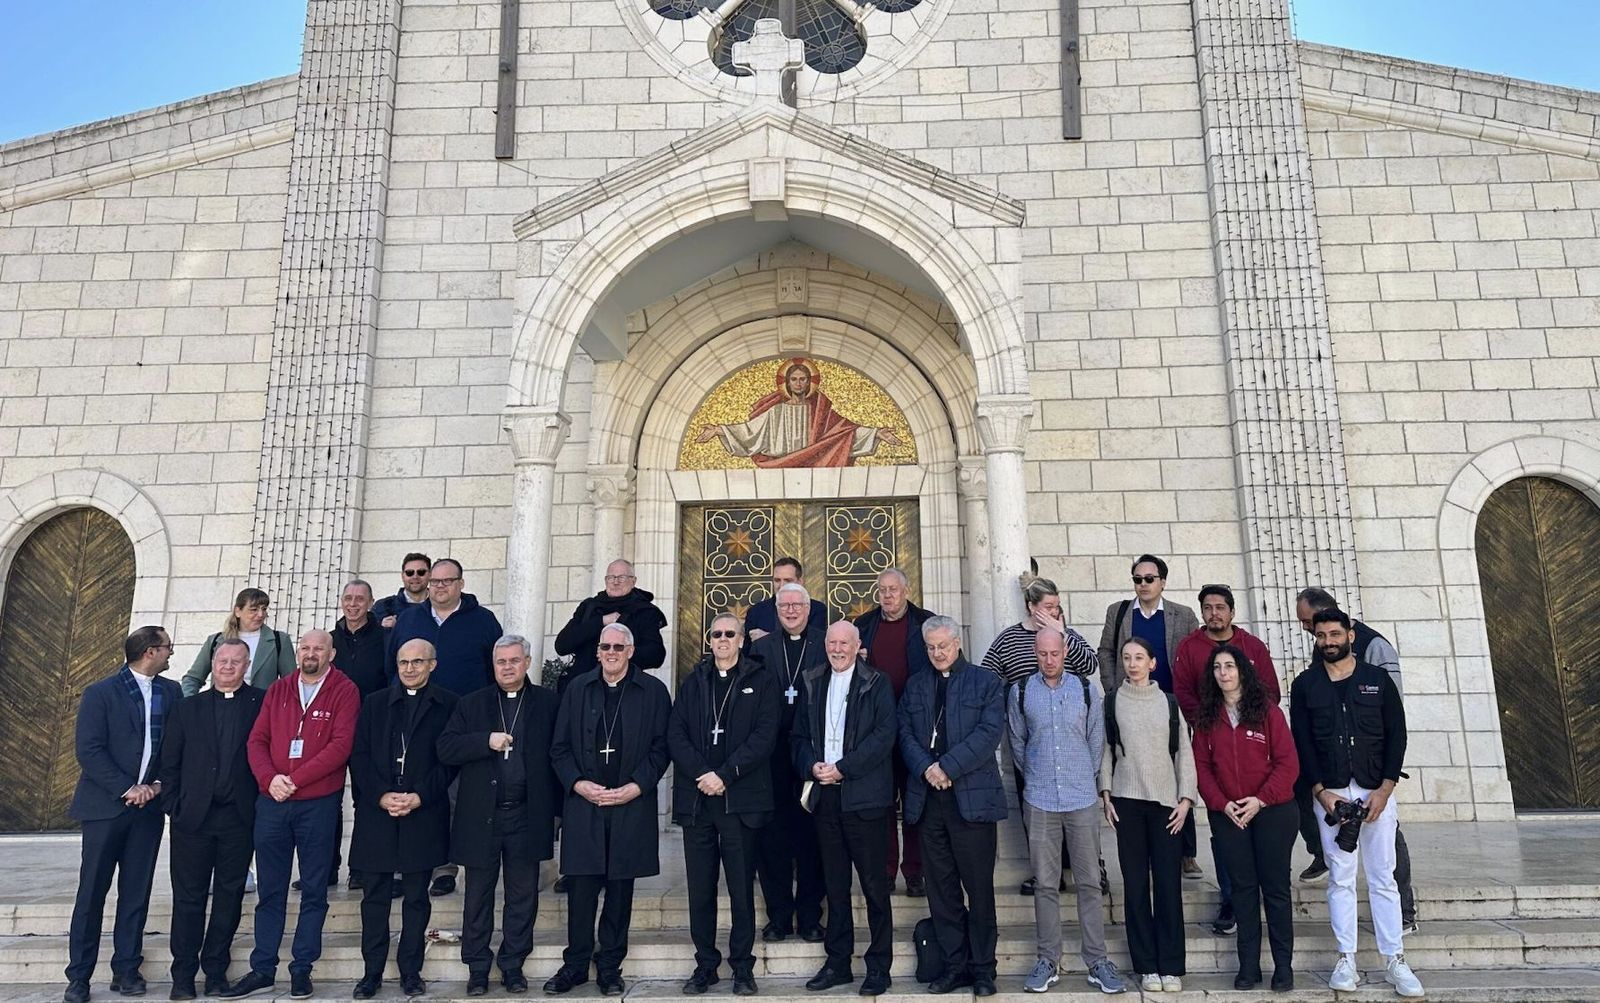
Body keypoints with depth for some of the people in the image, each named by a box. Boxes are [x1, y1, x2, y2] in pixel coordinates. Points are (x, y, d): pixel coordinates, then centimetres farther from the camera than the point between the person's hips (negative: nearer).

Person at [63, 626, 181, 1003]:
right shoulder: (100, 693, -4)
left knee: (136, 893, 7)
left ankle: (126, 970, 15)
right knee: (92, 893, 2)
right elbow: (88, 749, -9)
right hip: (105, 805, -3)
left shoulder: (170, 692, 8)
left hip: (148, 805, 3)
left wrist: (159, 784, -6)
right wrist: (126, 789, -14)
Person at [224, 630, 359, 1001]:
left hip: (319, 804, -3)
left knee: (314, 891, 6)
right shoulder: (278, 690, 10)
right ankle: (262, 970, 19)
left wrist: (295, 780, -16)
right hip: (272, 802, 4)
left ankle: (302, 970, 15)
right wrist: (270, 778, -12)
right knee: (270, 890, 10)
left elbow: (341, 745, -12)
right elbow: (257, 740, 5)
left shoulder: (344, 691, -3)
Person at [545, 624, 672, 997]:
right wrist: (578, 784, -7)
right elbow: (559, 748, 7)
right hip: (583, 804, 1)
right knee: (580, 889, 4)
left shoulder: (653, 691, 1)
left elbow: (660, 747, -1)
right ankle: (575, 965, 18)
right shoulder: (577, 689, 8)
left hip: (631, 806, -1)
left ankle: (610, 967, 19)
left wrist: (636, 787, -11)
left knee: (620, 892, 7)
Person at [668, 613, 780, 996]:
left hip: (740, 799, -3)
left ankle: (743, 968, 14)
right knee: (700, 889, 7)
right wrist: (701, 774, -11)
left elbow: (764, 735, -6)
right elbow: (675, 734, 4)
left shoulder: (761, 681, 4)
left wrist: (725, 775, -13)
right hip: (696, 798, 3)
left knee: (741, 889, 3)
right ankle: (705, 965, 18)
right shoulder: (693, 682, 13)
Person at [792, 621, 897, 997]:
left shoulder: (876, 684, -2)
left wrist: (842, 768, -15)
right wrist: (812, 766, -7)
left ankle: (878, 966, 12)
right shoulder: (812, 683, 12)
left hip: (863, 796, -4)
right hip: (825, 796, 4)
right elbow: (800, 736, 12)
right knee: (835, 885, 12)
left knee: (874, 885, 1)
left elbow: (884, 734, -11)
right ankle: (838, 963, 21)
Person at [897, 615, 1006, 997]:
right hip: (928, 799, 4)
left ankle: (982, 966, 15)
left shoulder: (985, 682, 3)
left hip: (972, 797, -3)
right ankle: (953, 964, 18)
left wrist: (948, 767, -15)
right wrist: (925, 768, -11)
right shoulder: (915, 686, 14)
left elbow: (988, 733, -9)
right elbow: (905, 734, 7)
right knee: (941, 889, 8)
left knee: (979, 887, 3)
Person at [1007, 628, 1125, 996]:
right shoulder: (1020, 691, -2)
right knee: (1045, 883, 6)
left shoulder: (1086, 689, -1)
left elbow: (1097, 739, 8)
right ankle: (1048, 960, 15)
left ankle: (1096, 960, 13)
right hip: (1040, 800, 0)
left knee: (1089, 882, 4)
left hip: (1083, 799, 0)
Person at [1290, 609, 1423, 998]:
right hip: (1329, 793, 0)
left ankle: (1395, 961, 10)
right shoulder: (1305, 685, 4)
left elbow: (1397, 735, 2)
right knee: (1340, 878, 4)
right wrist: (1321, 791, -8)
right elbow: (1302, 743, 2)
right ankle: (1346, 960, 10)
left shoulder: (1377, 679, 4)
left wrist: (1384, 789, -7)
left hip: (1376, 791, 0)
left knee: (1383, 877, 3)